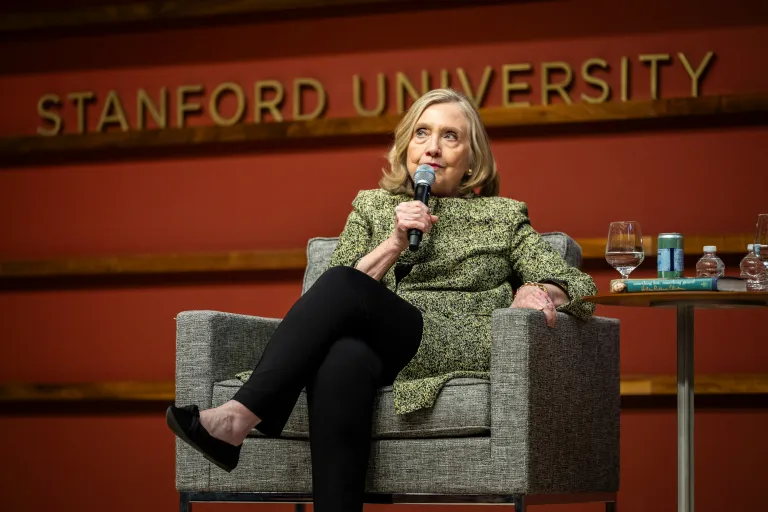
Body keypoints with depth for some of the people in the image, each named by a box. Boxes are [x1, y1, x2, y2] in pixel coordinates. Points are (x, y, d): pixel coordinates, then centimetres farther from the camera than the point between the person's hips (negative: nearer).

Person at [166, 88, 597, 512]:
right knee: (345, 359, -40)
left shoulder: (503, 216, 23)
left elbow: (575, 286, 15)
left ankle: (239, 418, -41)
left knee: (342, 285, -30)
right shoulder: (371, 208, 27)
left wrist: (537, 292, -9)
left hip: (461, 348, -2)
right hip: (381, 349, 2)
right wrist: (395, 245, 0)